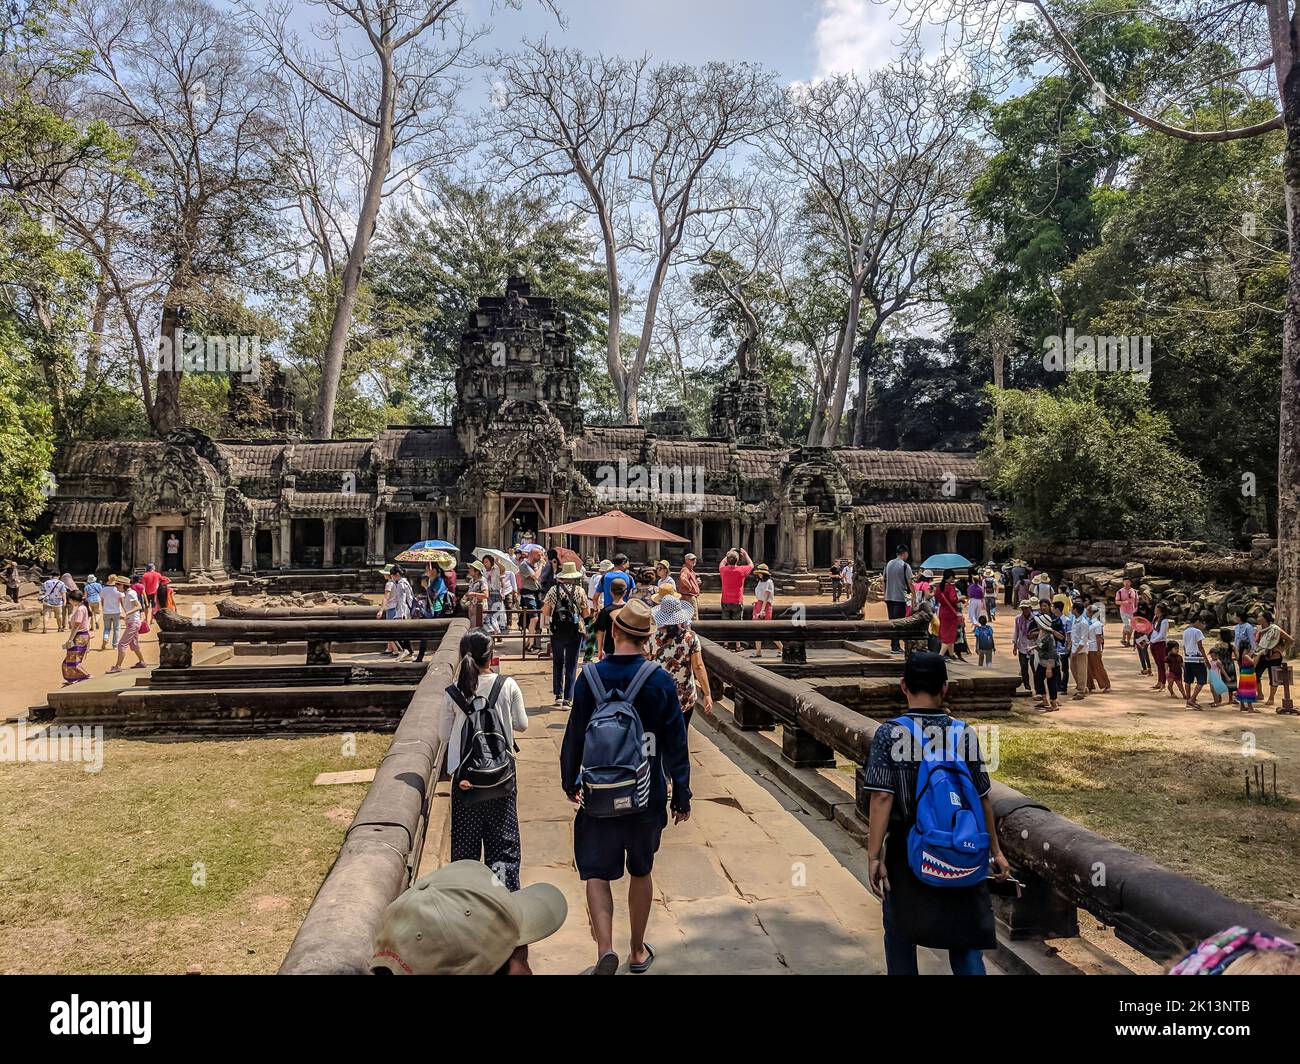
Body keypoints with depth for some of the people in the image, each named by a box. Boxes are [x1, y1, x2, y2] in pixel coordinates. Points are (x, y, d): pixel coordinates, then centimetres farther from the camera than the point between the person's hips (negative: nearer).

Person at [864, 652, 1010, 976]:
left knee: (900, 935, 18)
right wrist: (995, 850, 12)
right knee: (965, 941, 12)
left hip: (907, 851, -2)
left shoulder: (889, 734, -12)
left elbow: (882, 798, -15)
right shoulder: (964, 734, -5)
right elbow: (982, 799, 0)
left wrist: (874, 856, -10)